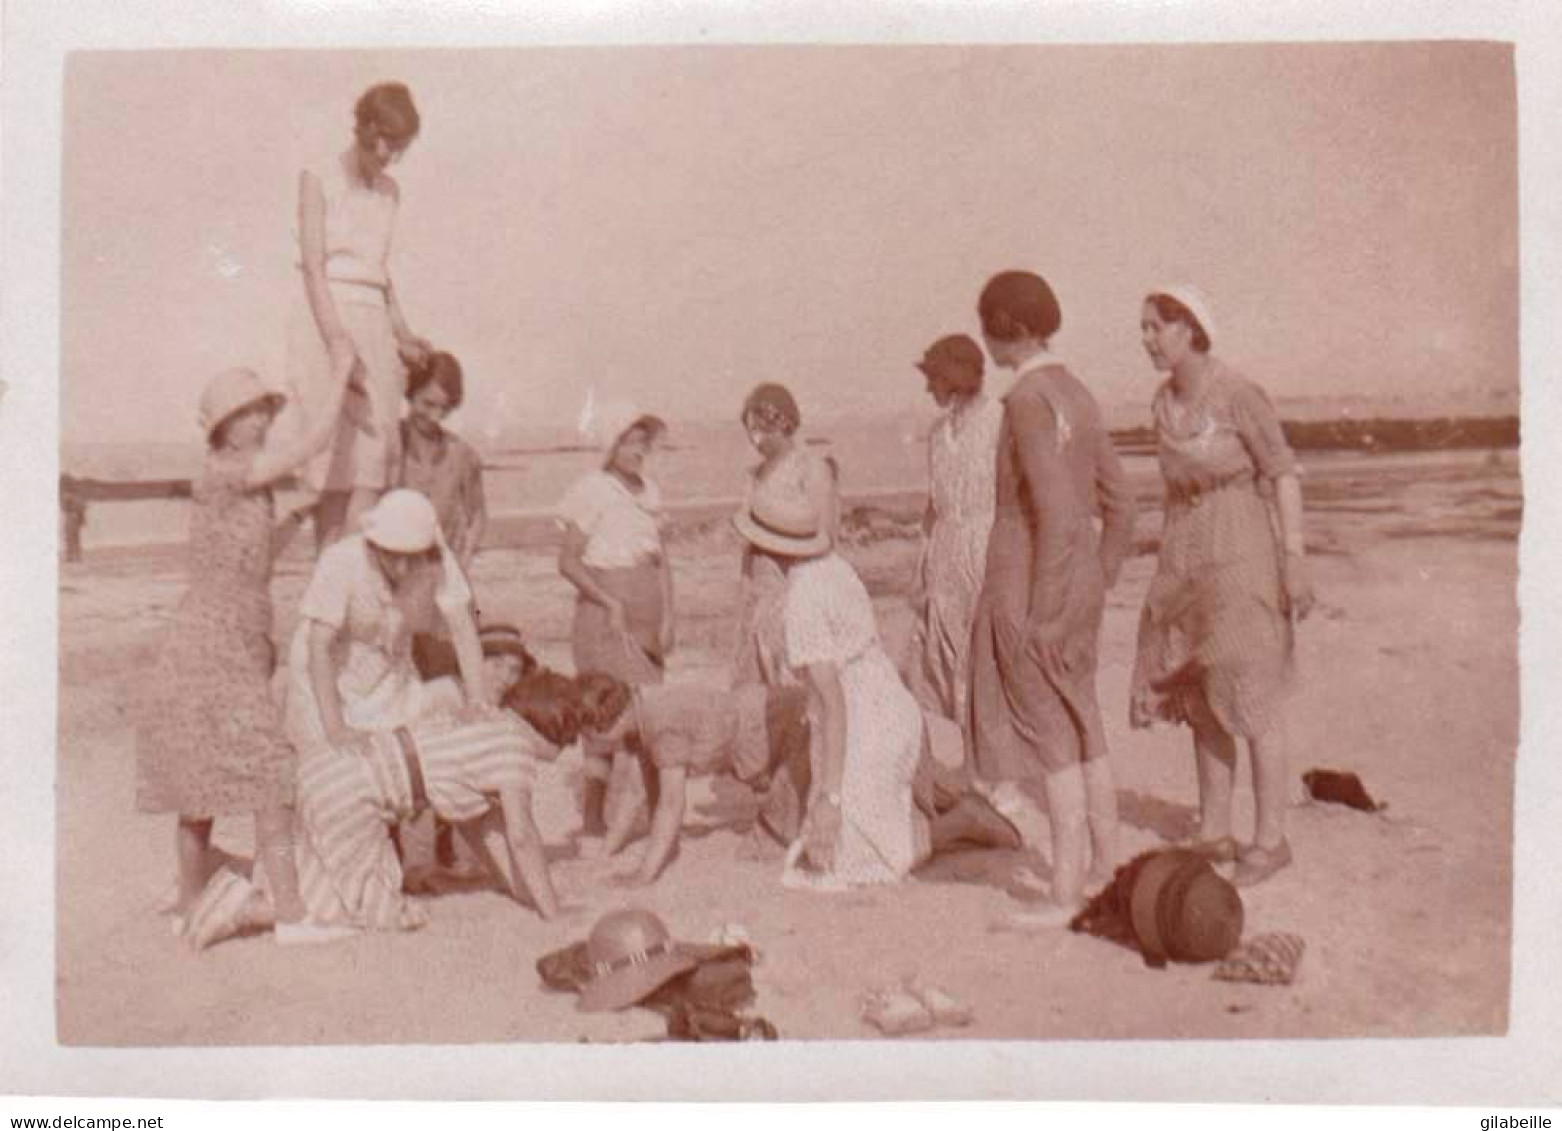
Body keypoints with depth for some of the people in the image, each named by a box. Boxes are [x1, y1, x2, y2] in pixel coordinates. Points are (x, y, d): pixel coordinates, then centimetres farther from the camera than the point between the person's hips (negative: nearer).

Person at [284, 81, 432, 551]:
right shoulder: (318, 178, -2)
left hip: (373, 326, 5)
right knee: (337, 460, -7)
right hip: (324, 323, -5)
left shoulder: (388, 192, 16)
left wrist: (402, 334, 14)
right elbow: (313, 267, -10)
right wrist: (339, 342, -20)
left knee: (373, 460, -5)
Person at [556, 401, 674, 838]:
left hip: (645, 620, 6)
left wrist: (666, 617, 4)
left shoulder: (648, 489, 11)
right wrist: (612, 603, -18)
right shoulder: (592, 489, -8)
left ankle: (593, 815, 17)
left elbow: (661, 557, 14)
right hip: (605, 618, -6)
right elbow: (568, 560, -11)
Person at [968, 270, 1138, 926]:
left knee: (1051, 739, -2)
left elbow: (1058, 515, -22)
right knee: (1082, 729, 16)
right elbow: (1119, 504, 16)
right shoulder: (1078, 395, 12)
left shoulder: (1029, 400, -17)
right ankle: (1108, 873, 25)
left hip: (1036, 584, -9)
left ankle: (1066, 895, 6)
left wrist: (1043, 615, -18)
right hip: (1079, 578, 9)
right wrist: (1096, 589, 19)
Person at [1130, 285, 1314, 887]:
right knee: (1196, 697, 9)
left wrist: (1295, 560, -16)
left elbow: (1284, 475, -11)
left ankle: (1271, 839, 6)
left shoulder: (1239, 394, -13)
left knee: (1251, 699, -4)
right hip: (1186, 561, 8)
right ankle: (1214, 833, 18)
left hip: (1242, 555, -7)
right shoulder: (1165, 401, 9)